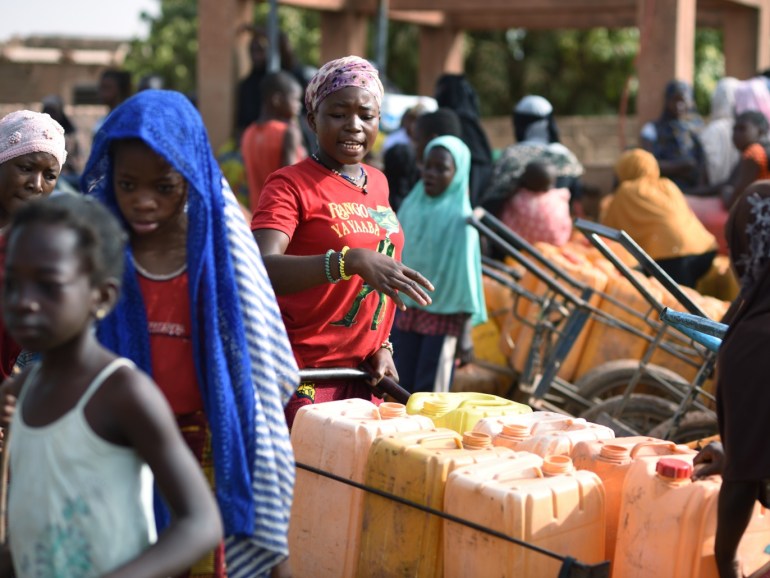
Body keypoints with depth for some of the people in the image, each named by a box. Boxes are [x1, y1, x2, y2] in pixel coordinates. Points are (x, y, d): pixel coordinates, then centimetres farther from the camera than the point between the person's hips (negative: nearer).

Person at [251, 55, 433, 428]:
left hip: (363, 373, 7)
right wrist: (351, 261, -37)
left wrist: (383, 345, 8)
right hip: (303, 376, -6)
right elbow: (261, 270, -27)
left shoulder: (378, 183, 11)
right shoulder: (291, 184, -10)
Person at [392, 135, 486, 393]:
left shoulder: (459, 217, -10)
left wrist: (465, 333, -12)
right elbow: (395, 258, 11)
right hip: (404, 311, 5)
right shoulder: (411, 205, 4)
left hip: (441, 315, -5)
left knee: (430, 392, 0)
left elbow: (465, 274, -10)